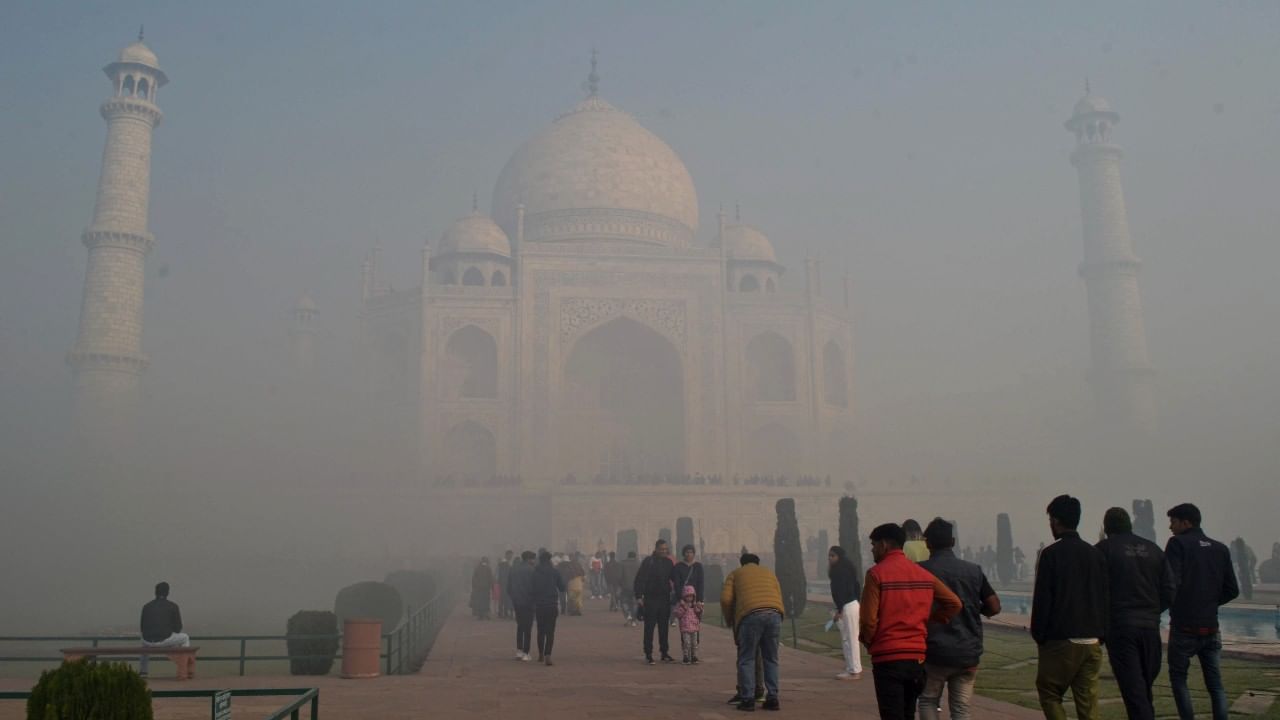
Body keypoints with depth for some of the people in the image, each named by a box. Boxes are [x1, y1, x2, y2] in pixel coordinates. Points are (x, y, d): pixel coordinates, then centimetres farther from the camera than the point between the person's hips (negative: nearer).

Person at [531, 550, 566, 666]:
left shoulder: (535, 572, -5)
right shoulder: (555, 572, -5)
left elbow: (531, 588, -5)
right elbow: (562, 587, 0)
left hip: (539, 605, 1)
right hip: (552, 604, -1)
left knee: (541, 630, 15)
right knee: (550, 631, -1)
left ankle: (541, 655, 24)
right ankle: (547, 655, -16)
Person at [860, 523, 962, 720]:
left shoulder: (877, 573, -10)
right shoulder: (924, 574, 7)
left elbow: (868, 619, -14)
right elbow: (954, 604, 7)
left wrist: (868, 642, 5)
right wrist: (929, 623, 13)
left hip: (887, 658, -6)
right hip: (917, 657, 6)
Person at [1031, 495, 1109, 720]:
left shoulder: (1051, 554, -8)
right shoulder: (1096, 554, 9)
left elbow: (1042, 600, -9)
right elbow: (1106, 598, 11)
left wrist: (1039, 635, 0)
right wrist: (1101, 634, 15)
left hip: (1061, 642, -5)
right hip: (1092, 642, 5)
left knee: (1048, 693, 9)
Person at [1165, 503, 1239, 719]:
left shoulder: (1178, 544, -9)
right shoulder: (1221, 549, 8)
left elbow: (1171, 583, -19)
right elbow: (1232, 591, 8)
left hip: (1184, 627, -5)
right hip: (1211, 627, 5)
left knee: (1178, 678, 9)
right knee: (1215, 684, 10)